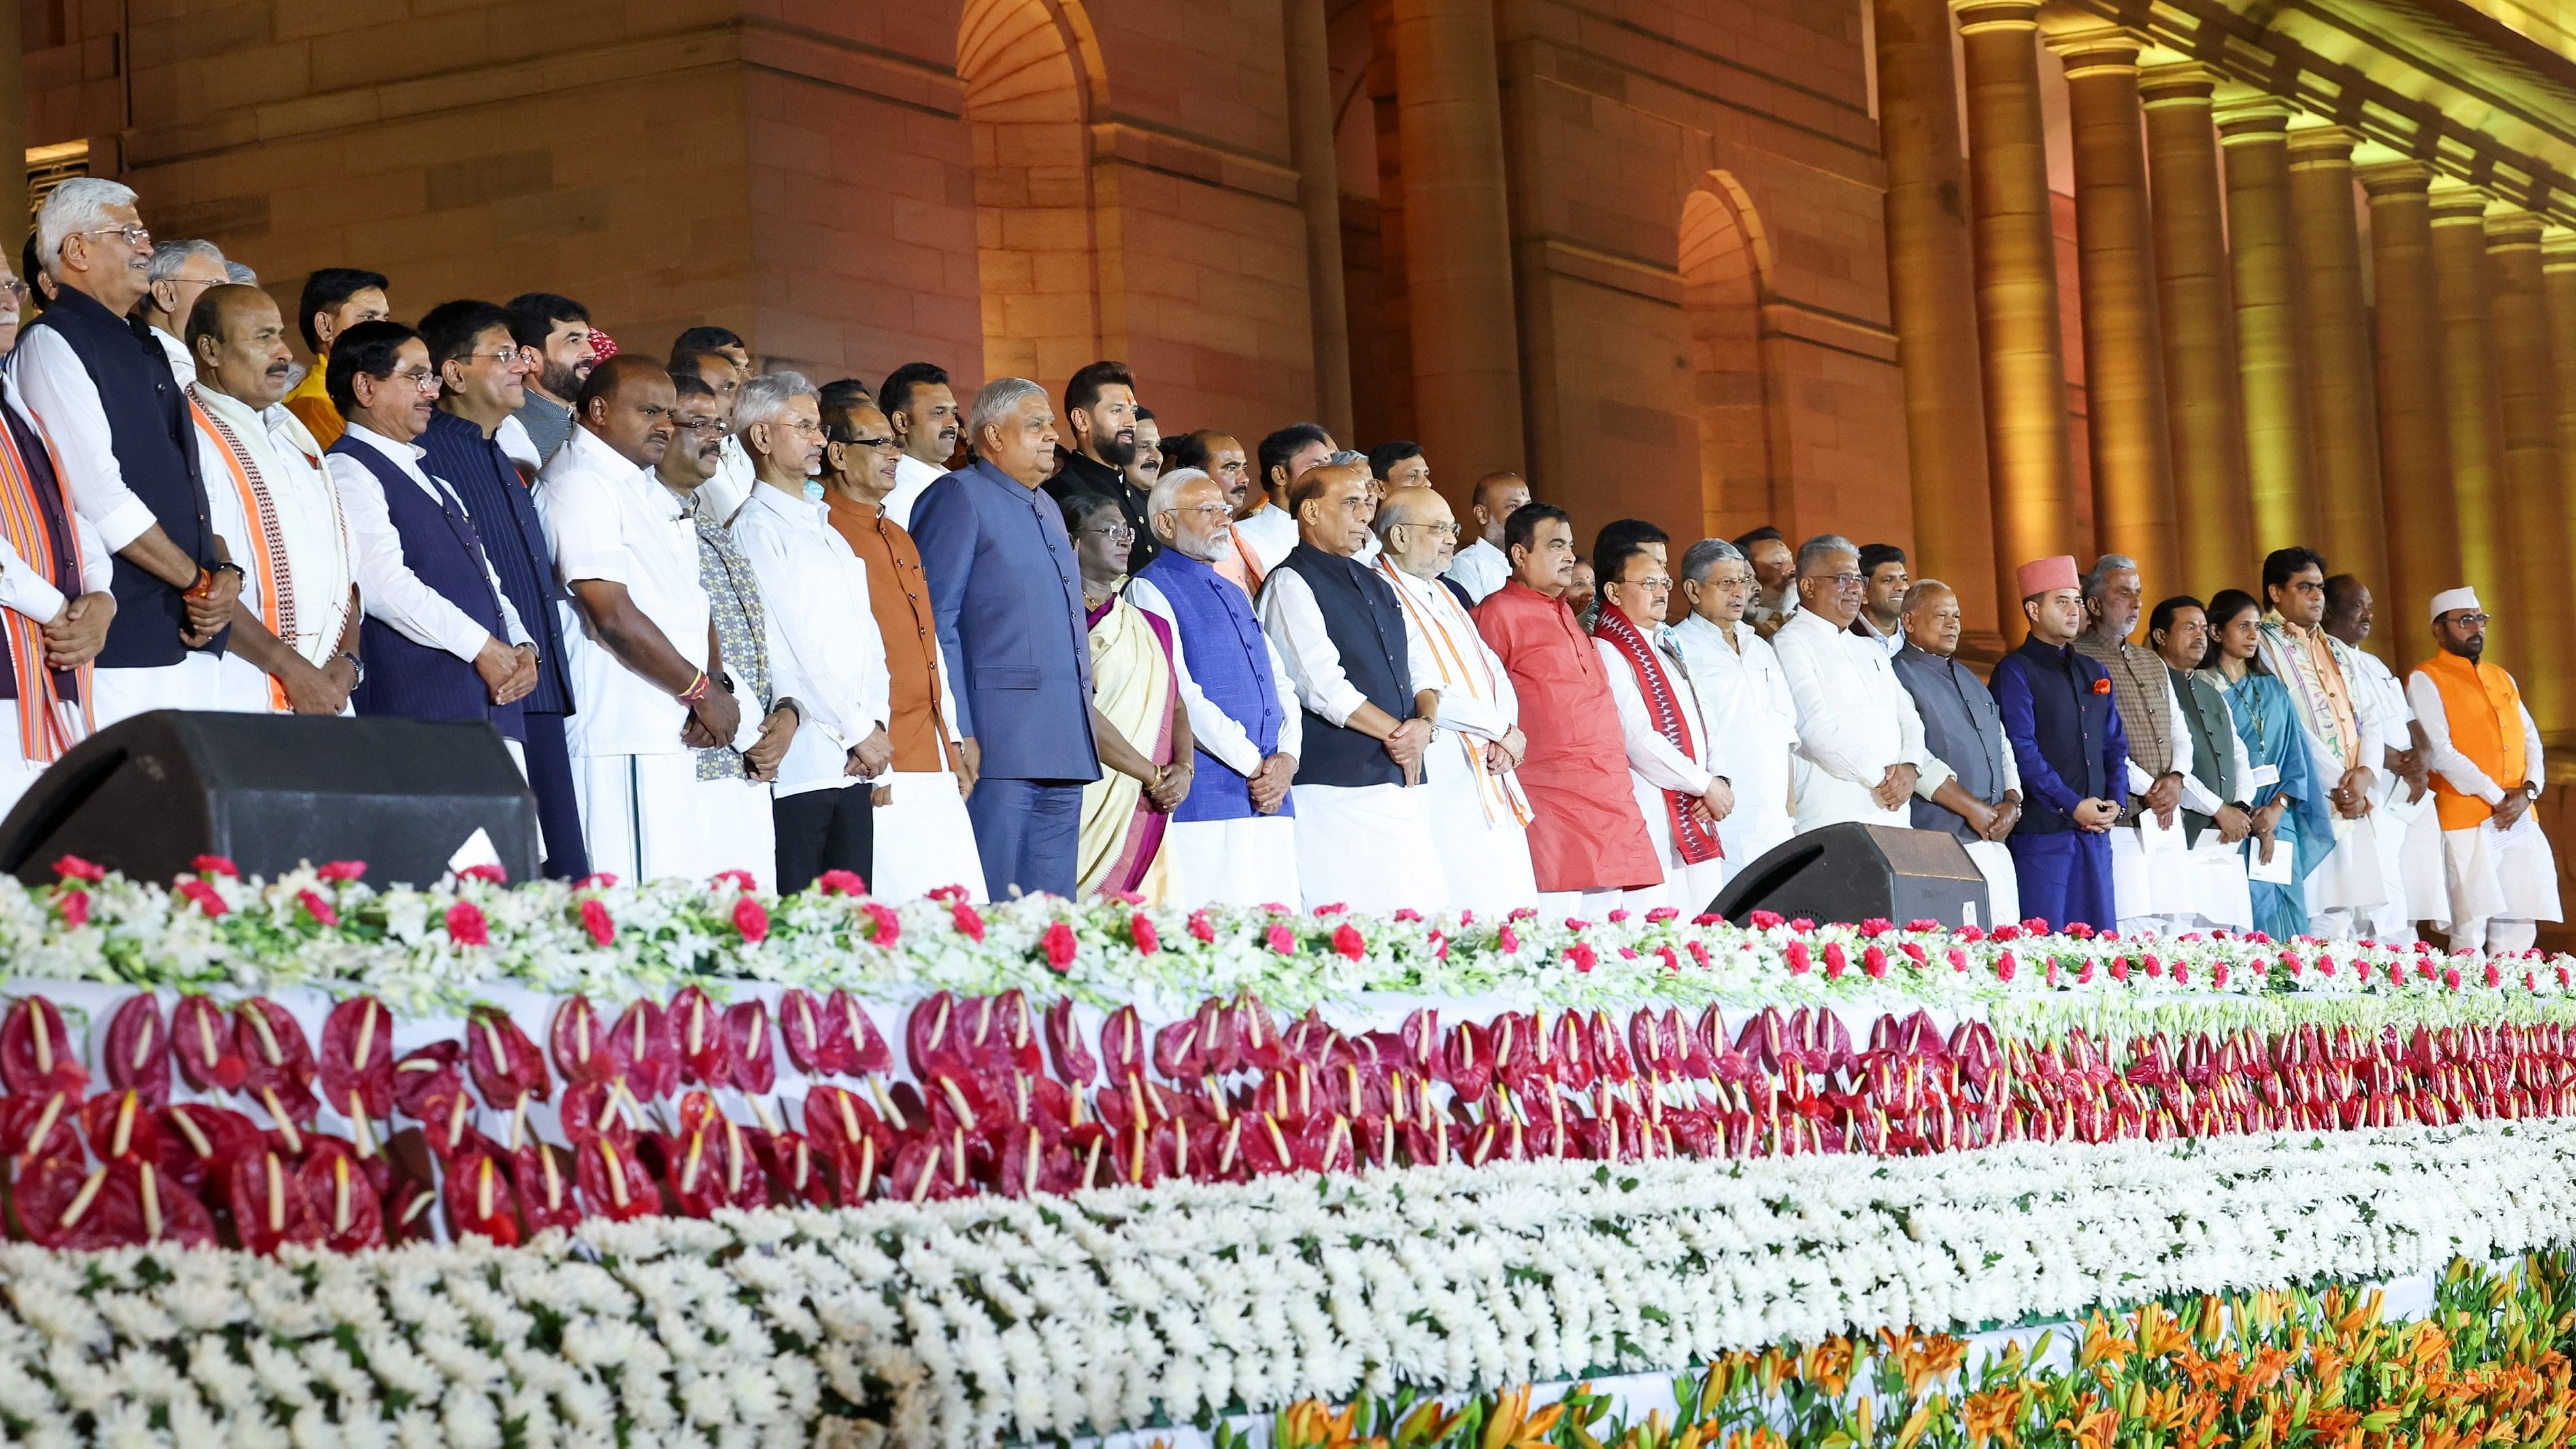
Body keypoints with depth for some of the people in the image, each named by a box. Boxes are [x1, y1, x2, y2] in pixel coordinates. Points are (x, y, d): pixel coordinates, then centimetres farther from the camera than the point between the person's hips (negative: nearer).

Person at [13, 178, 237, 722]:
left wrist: (225, 570, 2)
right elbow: (100, 495, -15)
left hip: (194, 636, 8)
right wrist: (199, 580, -8)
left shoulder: (146, 352, 22)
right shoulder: (52, 344, -6)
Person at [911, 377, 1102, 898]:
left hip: (1066, 747, 8)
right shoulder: (959, 496, -2)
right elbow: (936, 620, -9)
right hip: (998, 739, -8)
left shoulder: (1047, 508, 23)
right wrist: (957, 733, -16)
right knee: (994, 913, -10)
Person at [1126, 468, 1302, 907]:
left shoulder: (1236, 594, 24)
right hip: (1207, 798, -8)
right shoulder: (1150, 590, -2)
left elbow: (1281, 684, 20)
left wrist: (1287, 758, 0)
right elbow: (1179, 696, -12)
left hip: (1271, 795, 8)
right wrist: (1254, 764, -12)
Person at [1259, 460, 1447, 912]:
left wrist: (1424, 722, -3)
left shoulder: (1377, 584, 21)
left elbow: (1419, 668, 19)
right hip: (1338, 786, -8)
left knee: (1424, 917, 2)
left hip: (1404, 781, 8)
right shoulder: (1290, 584, -5)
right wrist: (1396, 733, -8)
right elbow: (1323, 684, -14)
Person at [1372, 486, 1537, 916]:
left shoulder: (1447, 594, 21)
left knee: (1514, 911, 4)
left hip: (1493, 780, 9)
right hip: (1445, 781, -9)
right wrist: (1500, 729, -9)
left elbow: (1494, 672, 19)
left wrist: (1505, 735, -2)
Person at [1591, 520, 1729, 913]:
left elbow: (1697, 727, 19)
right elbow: (1639, 738, -15)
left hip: (1695, 818, 9)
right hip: (1651, 818, -9)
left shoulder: (1666, 646, 20)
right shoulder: (1606, 652, -8)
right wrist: (1706, 784, -8)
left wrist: (1718, 781, 0)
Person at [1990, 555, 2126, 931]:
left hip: (2096, 829, 7)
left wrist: (2114, 800, 2)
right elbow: (2021, 749, -11)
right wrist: (2072, 805, -15)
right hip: (2043, 828, -7)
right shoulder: (2015, 672, -3)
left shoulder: (2094, 673, 19)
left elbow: (2115, 744, 20)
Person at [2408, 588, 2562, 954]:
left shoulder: (2502, 679, 20)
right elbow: (2440, 752, -12)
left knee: (2519, 927, 3)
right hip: (2466, 823, -6)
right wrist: (2497, 797, -13)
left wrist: (2528, 790, -4)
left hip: (2520, 821, 6)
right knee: (2471, 928, -9)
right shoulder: (2425, 680, -2)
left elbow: (2530, 738, 15)